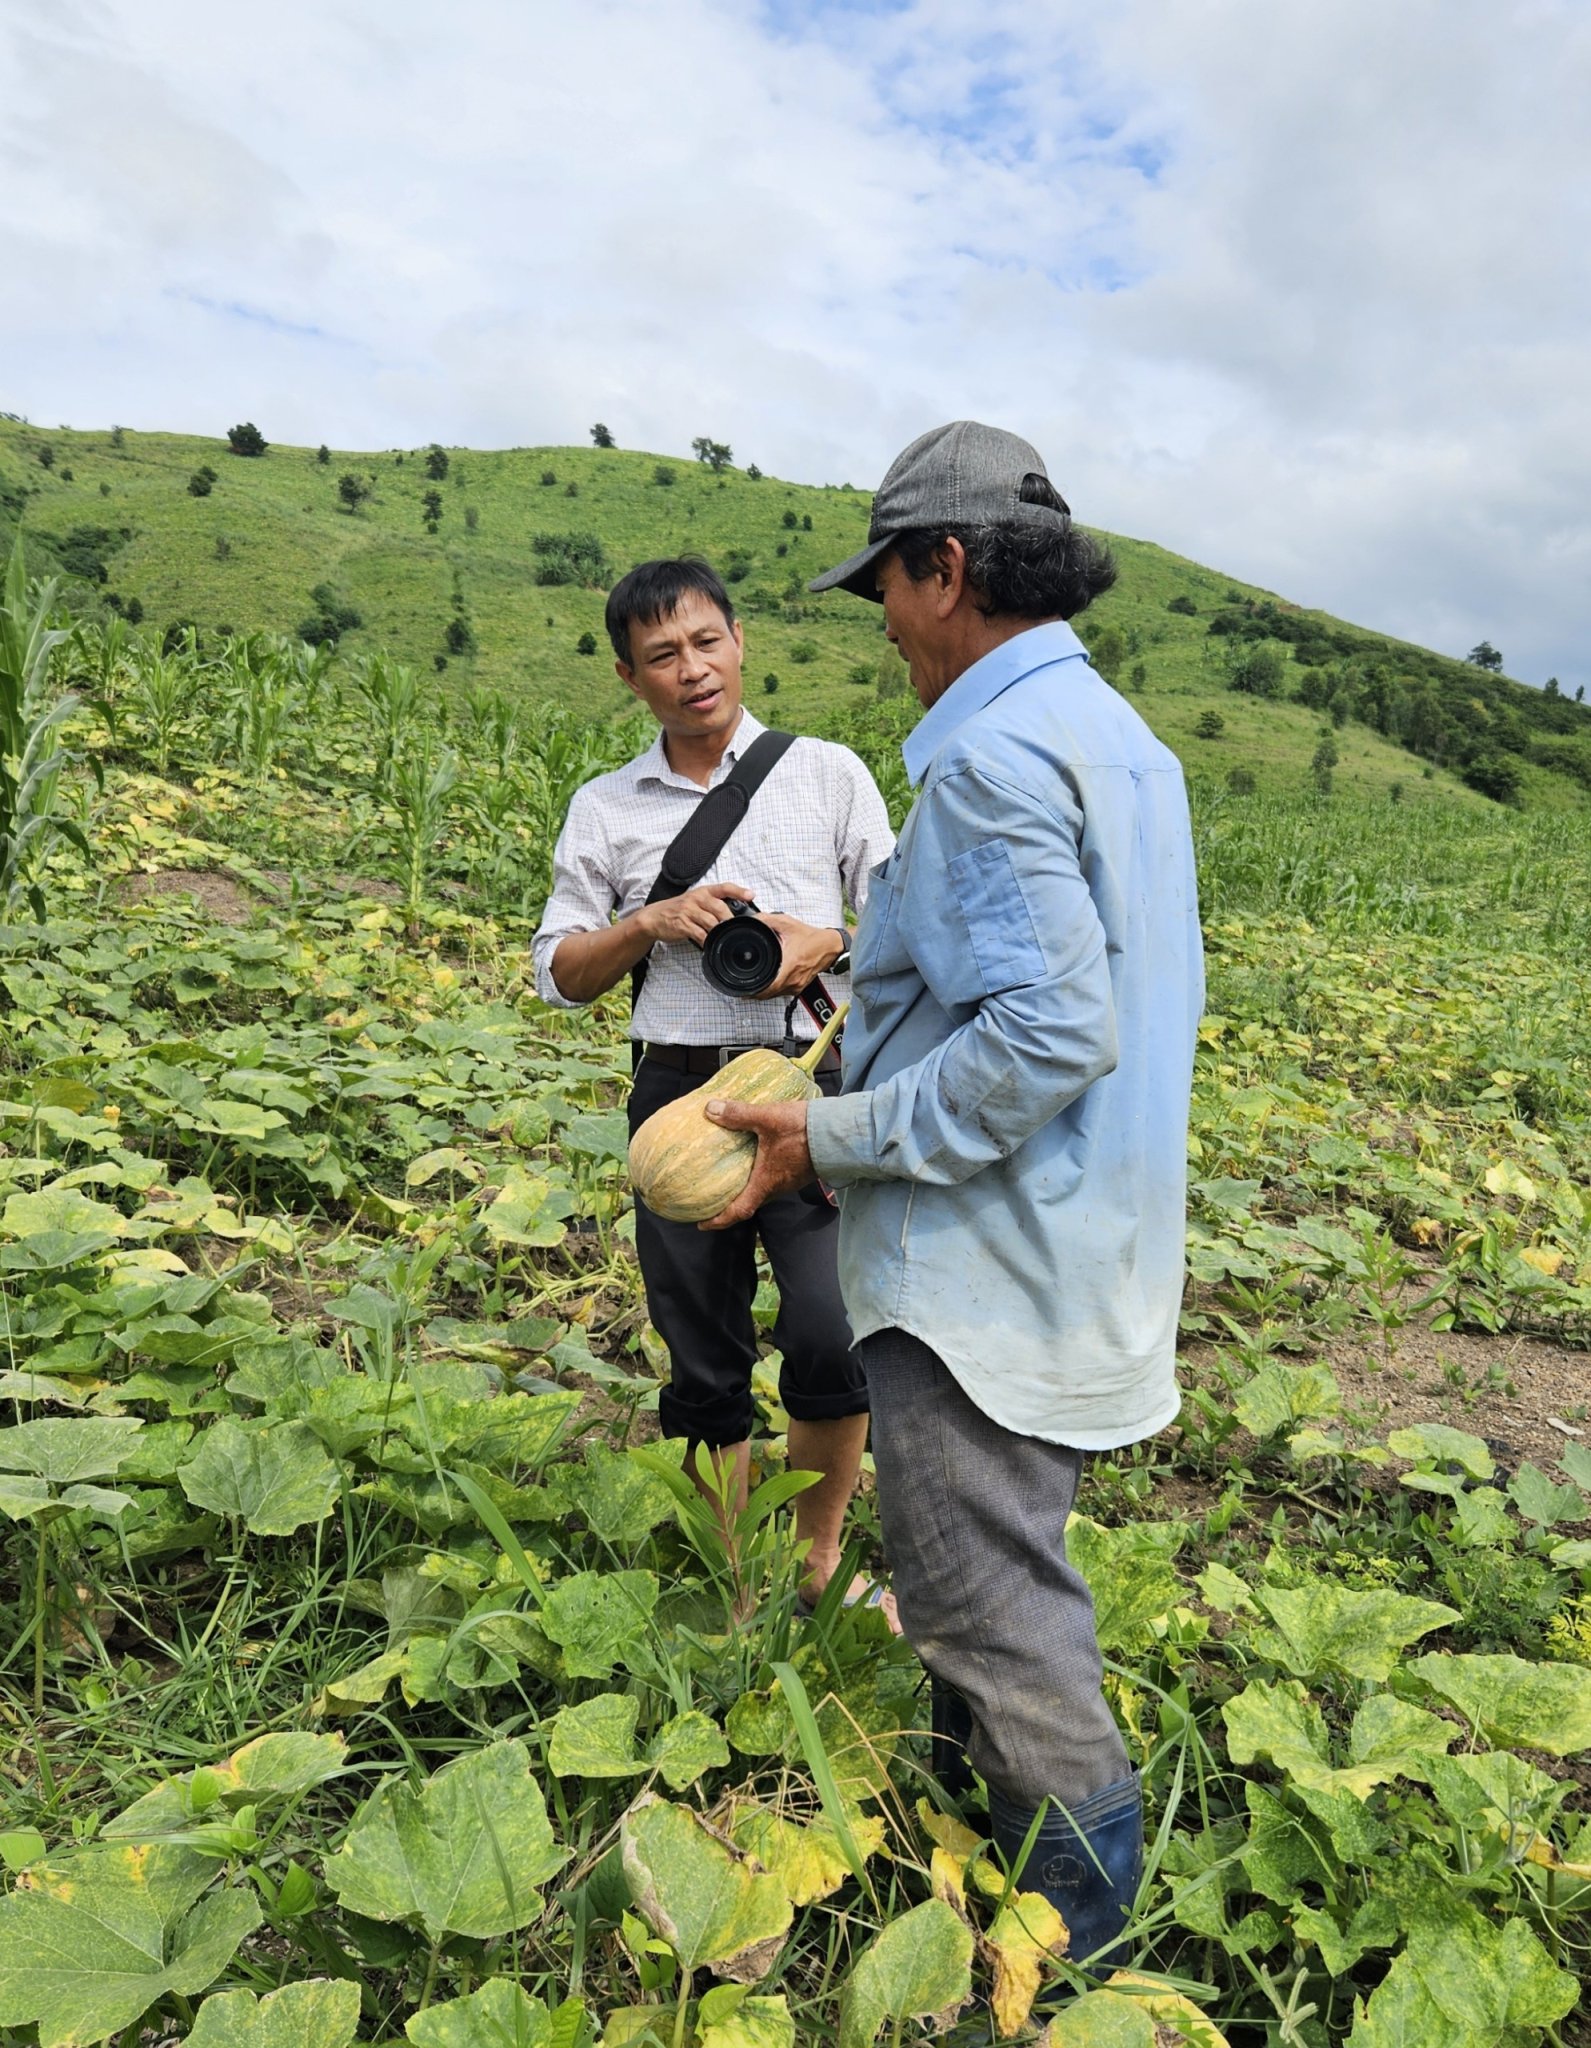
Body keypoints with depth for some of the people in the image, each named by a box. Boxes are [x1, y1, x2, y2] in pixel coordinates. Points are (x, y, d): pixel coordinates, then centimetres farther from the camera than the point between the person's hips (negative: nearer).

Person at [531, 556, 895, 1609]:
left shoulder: (829, 773, 5)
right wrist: (650, 921, -8)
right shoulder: (605, 809, 9)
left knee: (830, 1337, -15)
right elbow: (561, 973, 10)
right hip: (680, 1095, 2)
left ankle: (818, 1557, 14)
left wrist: (827, 942, -12)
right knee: (703, 1361, 10)